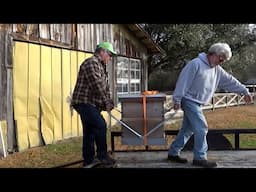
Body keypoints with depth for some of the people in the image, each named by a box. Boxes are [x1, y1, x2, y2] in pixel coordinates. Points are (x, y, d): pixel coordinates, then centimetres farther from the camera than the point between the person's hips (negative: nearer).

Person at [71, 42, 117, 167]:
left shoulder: (101, 66, 21)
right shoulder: (91, 63, -12)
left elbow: (105, 87, 19)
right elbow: (97, 85, -20)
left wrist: (108, 103, 7)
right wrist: (106, 102, -16)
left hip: (91, 104, 11)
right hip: (84, 102, -11)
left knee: (90, 131, 11)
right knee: (100, 125, -18)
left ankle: (88, 159, 17)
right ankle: (102, 155, -9)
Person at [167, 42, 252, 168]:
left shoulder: (217, 70, 11)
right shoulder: (196, 64, -15)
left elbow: (230, 81, 15)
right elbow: (184, 80, -17)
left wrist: (244, 91, 14)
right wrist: (177, 99, -19)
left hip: (196, 103, 9)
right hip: (189, 100, -9)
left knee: (187, 129, 11)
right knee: (201, 128, -12)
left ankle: (173, 153, 20)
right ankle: (200, 158, -4)